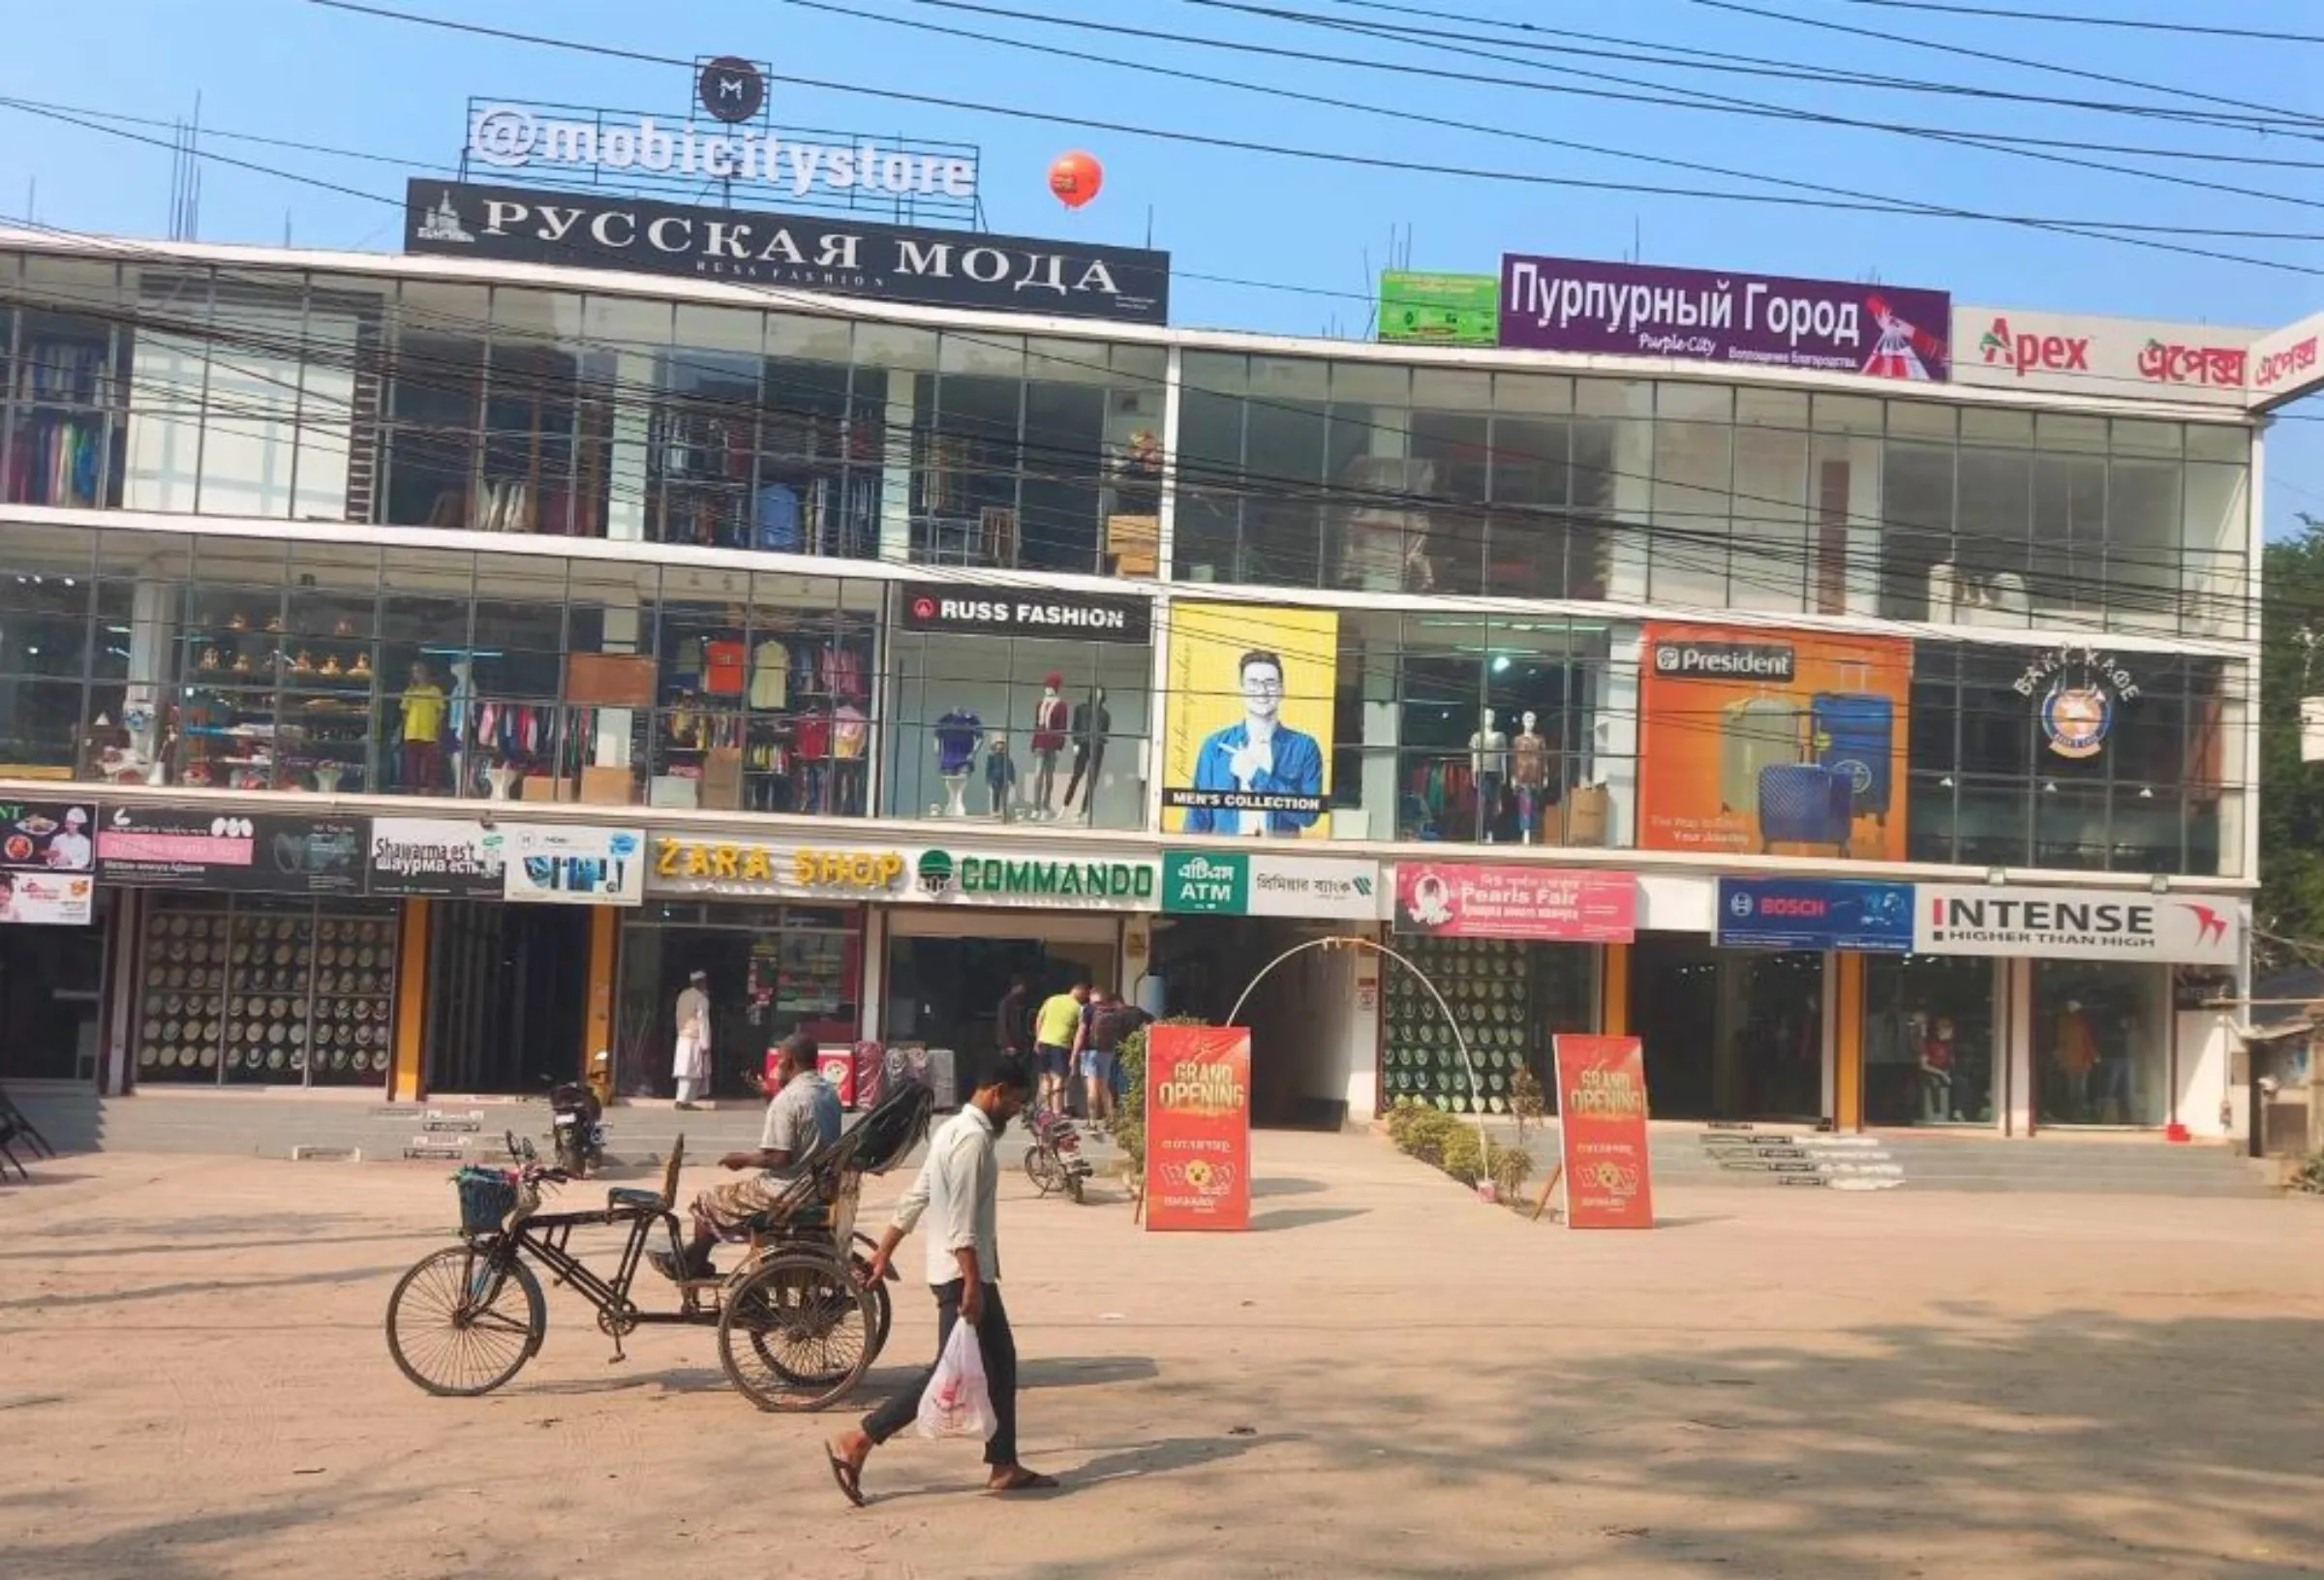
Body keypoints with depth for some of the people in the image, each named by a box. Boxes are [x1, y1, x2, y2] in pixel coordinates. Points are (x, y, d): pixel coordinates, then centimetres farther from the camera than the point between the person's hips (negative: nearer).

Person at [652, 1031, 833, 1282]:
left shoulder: (787, 1099, -20)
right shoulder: (830, 1092, 6)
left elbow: (778, 1158, -23)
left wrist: (742, 1159, -7)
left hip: (786, 1194, -9)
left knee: (708, 1202, 10)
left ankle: (691, 1267, 28)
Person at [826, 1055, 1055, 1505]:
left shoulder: (957, 1130, 14)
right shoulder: (973, 1137, -18)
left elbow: (914, 1198, 17)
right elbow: (962, 1219, -24)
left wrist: (884, 1253, 19)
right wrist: (972, 1284, -25)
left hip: (972, 1272, 11)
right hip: (963, 1273, -11)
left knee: (1000, 1362, 13)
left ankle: (1004, 1466, 18)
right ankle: (857, 1442, -5)